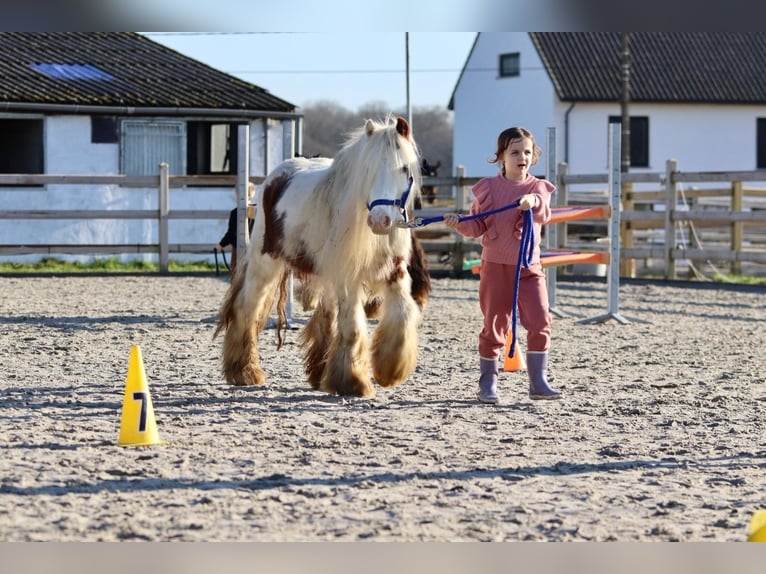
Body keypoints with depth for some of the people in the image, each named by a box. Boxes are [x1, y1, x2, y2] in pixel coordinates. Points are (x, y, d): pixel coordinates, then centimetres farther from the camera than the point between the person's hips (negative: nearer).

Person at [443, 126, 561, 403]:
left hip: (529, 268, 1)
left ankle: (538, 382, 1)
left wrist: (533, 202, -38)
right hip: (496, 266, -1)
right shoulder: (488, 188, 2)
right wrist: (460, 223, -15)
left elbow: (544, 214, -17)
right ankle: (488, 383, 13)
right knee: (494, 325, 4)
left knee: (540, 323, -6)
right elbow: (478, 226, 5)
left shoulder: (538, 187, 3)